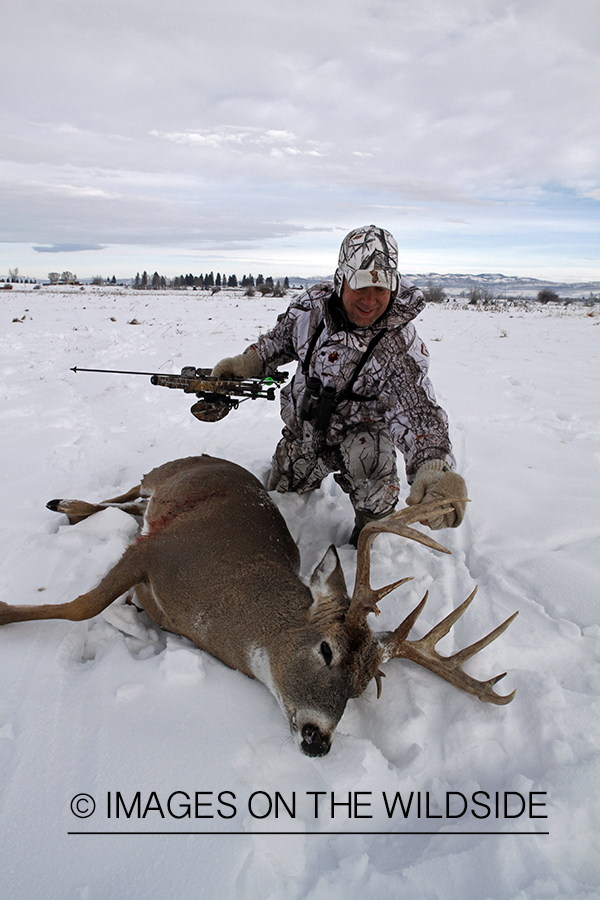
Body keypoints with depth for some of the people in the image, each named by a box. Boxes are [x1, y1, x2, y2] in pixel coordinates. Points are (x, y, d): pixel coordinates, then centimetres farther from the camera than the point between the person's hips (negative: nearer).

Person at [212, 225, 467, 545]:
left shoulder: (400, 348, -31)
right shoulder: (313, 302, -18)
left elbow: (417, 414, -42)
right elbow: (282, 338, 4)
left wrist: (434, 470, -61)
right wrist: (249, 362, -10)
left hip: (357, 428, -4)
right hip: (302, 427, 5)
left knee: (369, 453, -38)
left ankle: (373, 527, -8)